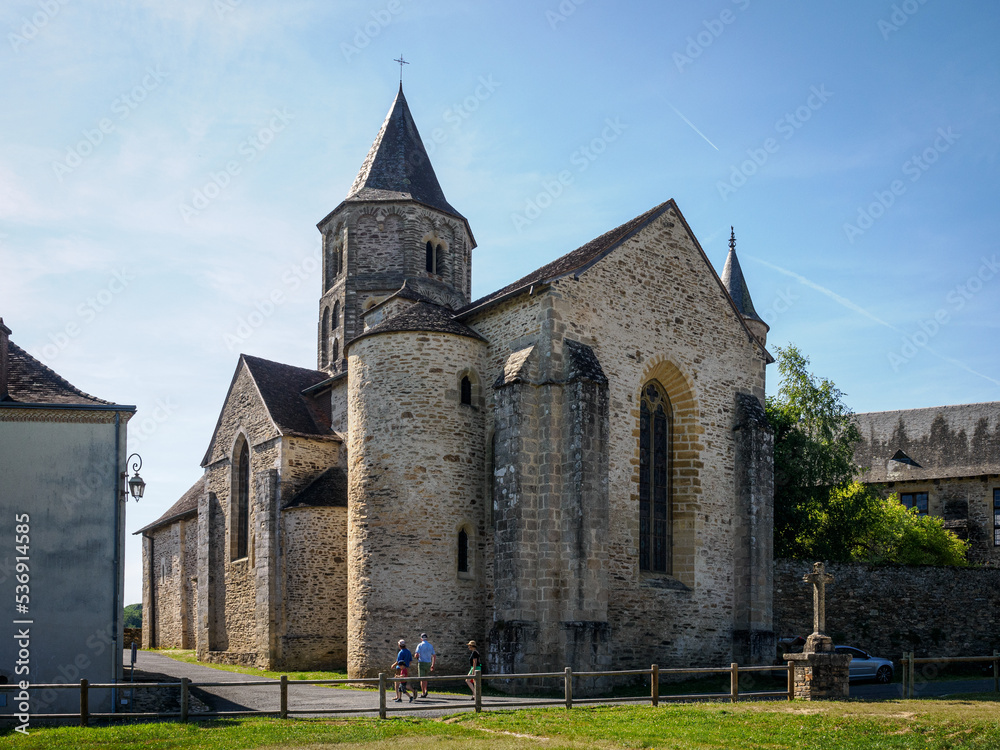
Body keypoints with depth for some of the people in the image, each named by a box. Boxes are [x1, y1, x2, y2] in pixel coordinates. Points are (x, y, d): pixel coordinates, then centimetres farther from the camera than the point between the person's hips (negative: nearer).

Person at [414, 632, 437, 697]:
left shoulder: (420, 645, -6)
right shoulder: (430, 645, 8)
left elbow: (417, 655, -15)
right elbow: (434, 656, 6)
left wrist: (417, 658, 9)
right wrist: (433, 665, 10)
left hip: (421, 663, -4)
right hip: (428, 663, 5)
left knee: (422, 679, -1)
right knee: (425, 677, 22)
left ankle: (423, 693, -5)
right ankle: (425, 690, 9)